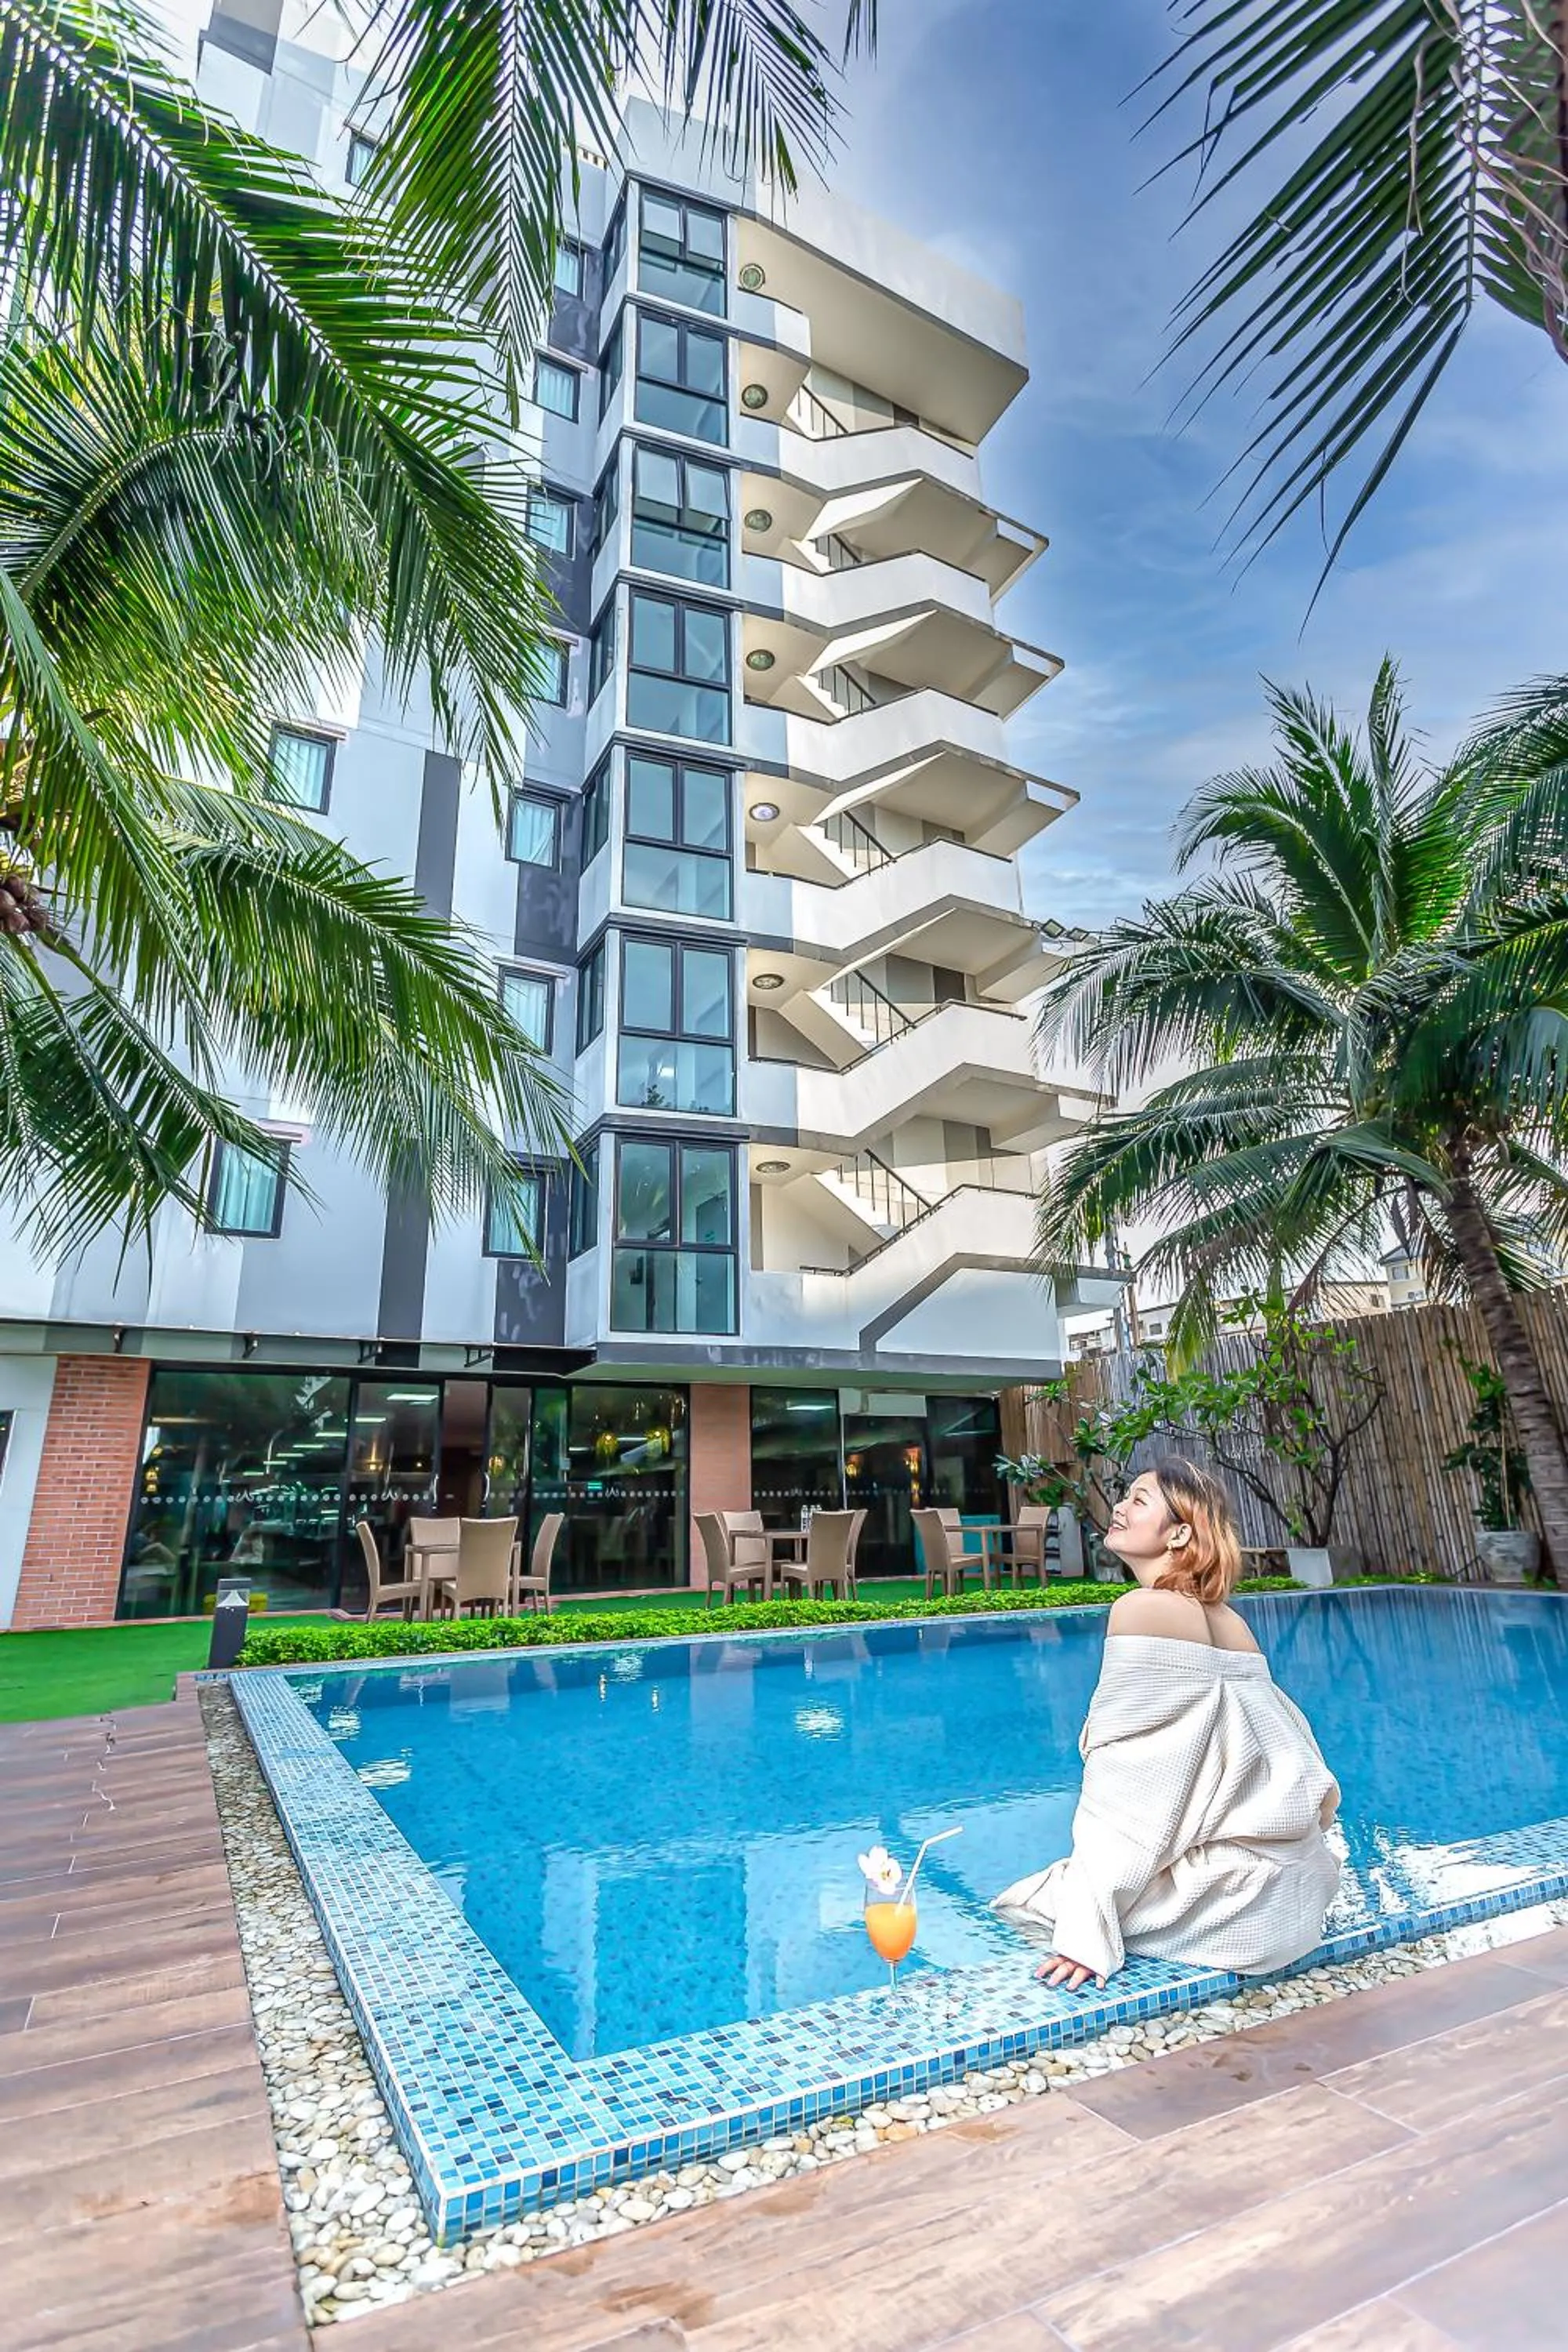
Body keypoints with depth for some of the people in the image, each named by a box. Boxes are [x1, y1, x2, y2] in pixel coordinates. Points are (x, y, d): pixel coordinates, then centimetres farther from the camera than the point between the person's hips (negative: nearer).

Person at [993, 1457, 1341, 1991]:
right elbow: (1320, 1791, 13)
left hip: (1233, 1898, -8)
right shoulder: (1231, 1621, 7)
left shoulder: (1141, 1608, -16)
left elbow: (1122, 1788, -19)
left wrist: (1086, 1929, -16)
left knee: (1020, 1906, 4)